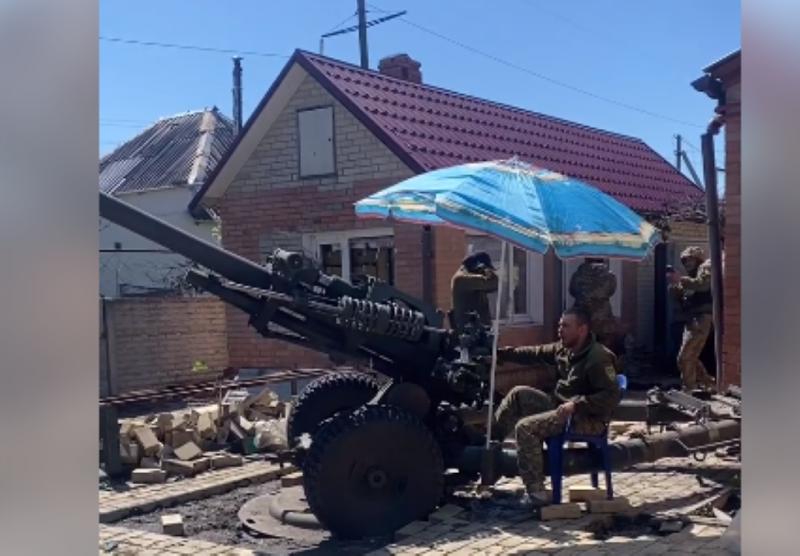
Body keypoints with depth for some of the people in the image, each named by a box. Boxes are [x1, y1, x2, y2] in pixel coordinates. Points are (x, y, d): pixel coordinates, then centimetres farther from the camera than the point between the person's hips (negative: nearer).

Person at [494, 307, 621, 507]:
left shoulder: (599, 357, -21)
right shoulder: (564, 349, 6)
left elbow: (612, 395, -26)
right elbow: (534, 353, 14)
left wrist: (576, 405, -32)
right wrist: (501, 354, 7)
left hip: (588, 419, -9)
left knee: (525, 428, -22)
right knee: (519, 394, 10)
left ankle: (536, 493, -19)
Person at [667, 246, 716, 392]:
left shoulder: (706, 267, 2)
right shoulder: (692, 274, 28)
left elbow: (702, 284, -18)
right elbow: (680, 297, 21)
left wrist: (681, 279, -18)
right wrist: (674, 284, 3)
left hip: (701, 318, -10)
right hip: (692, 319, 10)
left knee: (685, 357, -15)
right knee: (691, 357, 14)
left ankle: (688, 391, -13)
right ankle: (710, 386, 20)